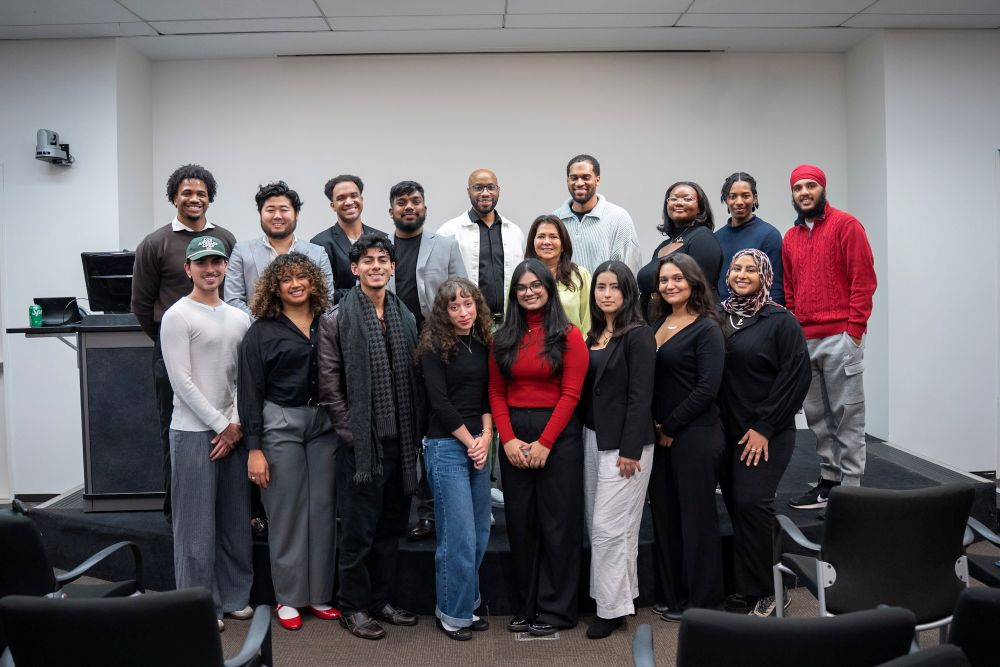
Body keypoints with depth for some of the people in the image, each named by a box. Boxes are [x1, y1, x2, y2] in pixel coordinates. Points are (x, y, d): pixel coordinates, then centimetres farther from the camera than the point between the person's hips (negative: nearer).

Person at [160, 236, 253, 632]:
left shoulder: (239, 318, 11)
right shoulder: (178, 316, -6)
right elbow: (182, 381, -12)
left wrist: (237, 425, -3)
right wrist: (221, 425, -11)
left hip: (233, 432, 6)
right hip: (193, 432, -5)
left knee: (236, 520, 11)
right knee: (197, 524, 1)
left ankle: (234, 597, 24)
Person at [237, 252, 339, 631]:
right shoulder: (262, 331, -3)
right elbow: (250, 391, -5)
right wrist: (254, 448, -9)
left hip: (325, 423, 3)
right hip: (280, 424, -3)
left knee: (323, 508, 7)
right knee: (286, 511, 3)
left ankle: (319, 594, 20)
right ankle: (288, 598, 17)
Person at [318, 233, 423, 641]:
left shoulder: (406, 318, 10)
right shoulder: (337, 321, -4)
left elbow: (415, 380, 11)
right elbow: (329, 386, -7)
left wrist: (416, 432, 5)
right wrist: (351, 433, -10)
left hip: (400, 441, 5)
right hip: (361, 443, -5)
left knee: (391, 527, 14)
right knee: (358, 530, 4)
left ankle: (382, 600, 29)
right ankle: (353, 607, 20)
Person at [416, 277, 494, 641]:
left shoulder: (483, 344, 10)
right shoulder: (435, 346, -6)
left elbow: (487, 395, 11)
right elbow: (440, 401, -11)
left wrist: (486, 436, -3)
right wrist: (470, 441, -8)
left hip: (478, 445, 6)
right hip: (446, 446, -6)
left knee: (480, 533, 10)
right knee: (459, 535, -4)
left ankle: (466, 605, 25)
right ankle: (452, 613, 13)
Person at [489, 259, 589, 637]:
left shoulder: (568, 335, -3)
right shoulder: (503, 338, 9)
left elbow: (571, 394, -9)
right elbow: (496, 393, 5)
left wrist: (544, 443, -14)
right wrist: (508, 439, -7)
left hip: (558, 434, -4)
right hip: (513, 437, 4)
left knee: (558, 521, 3)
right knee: (520, 521, 10)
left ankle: (555, 609, 15)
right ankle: (527, 606, 23)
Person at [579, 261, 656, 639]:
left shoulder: (638, 335, -10)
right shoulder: (593, 335, 12)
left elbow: (640, 396, -15)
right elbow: (585, 390, 13)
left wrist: (630, 449, -18)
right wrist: (587, 434, 7)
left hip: (623, 441, -8)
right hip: (592, 437, 8)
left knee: (609, 526, -4)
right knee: (597, 523, 13)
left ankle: (612, 608, 9)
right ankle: (621, 594, 27)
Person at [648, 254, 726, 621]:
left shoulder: (706, 328, -8)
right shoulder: (658, 325, 12)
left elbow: (707, 387, -15)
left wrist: (671, 427, -11)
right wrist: (655, 425, 2)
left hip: (696, 434, -7)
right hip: (661, 435, 7)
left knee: (696, 516, 3)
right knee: (665, 514, 11)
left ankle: (702, 601, 16)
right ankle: (674, 595, 25)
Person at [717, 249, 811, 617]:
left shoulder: (781, 321, -5)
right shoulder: (720, 318, 8)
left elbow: (796, 377, -9)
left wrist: (764, 427, -12)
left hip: (766, 432, -5)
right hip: (727, 429, 5)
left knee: (751, 502, -11)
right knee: (736, 505, 7)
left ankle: (766, 590, 5)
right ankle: (747, 588, 20)